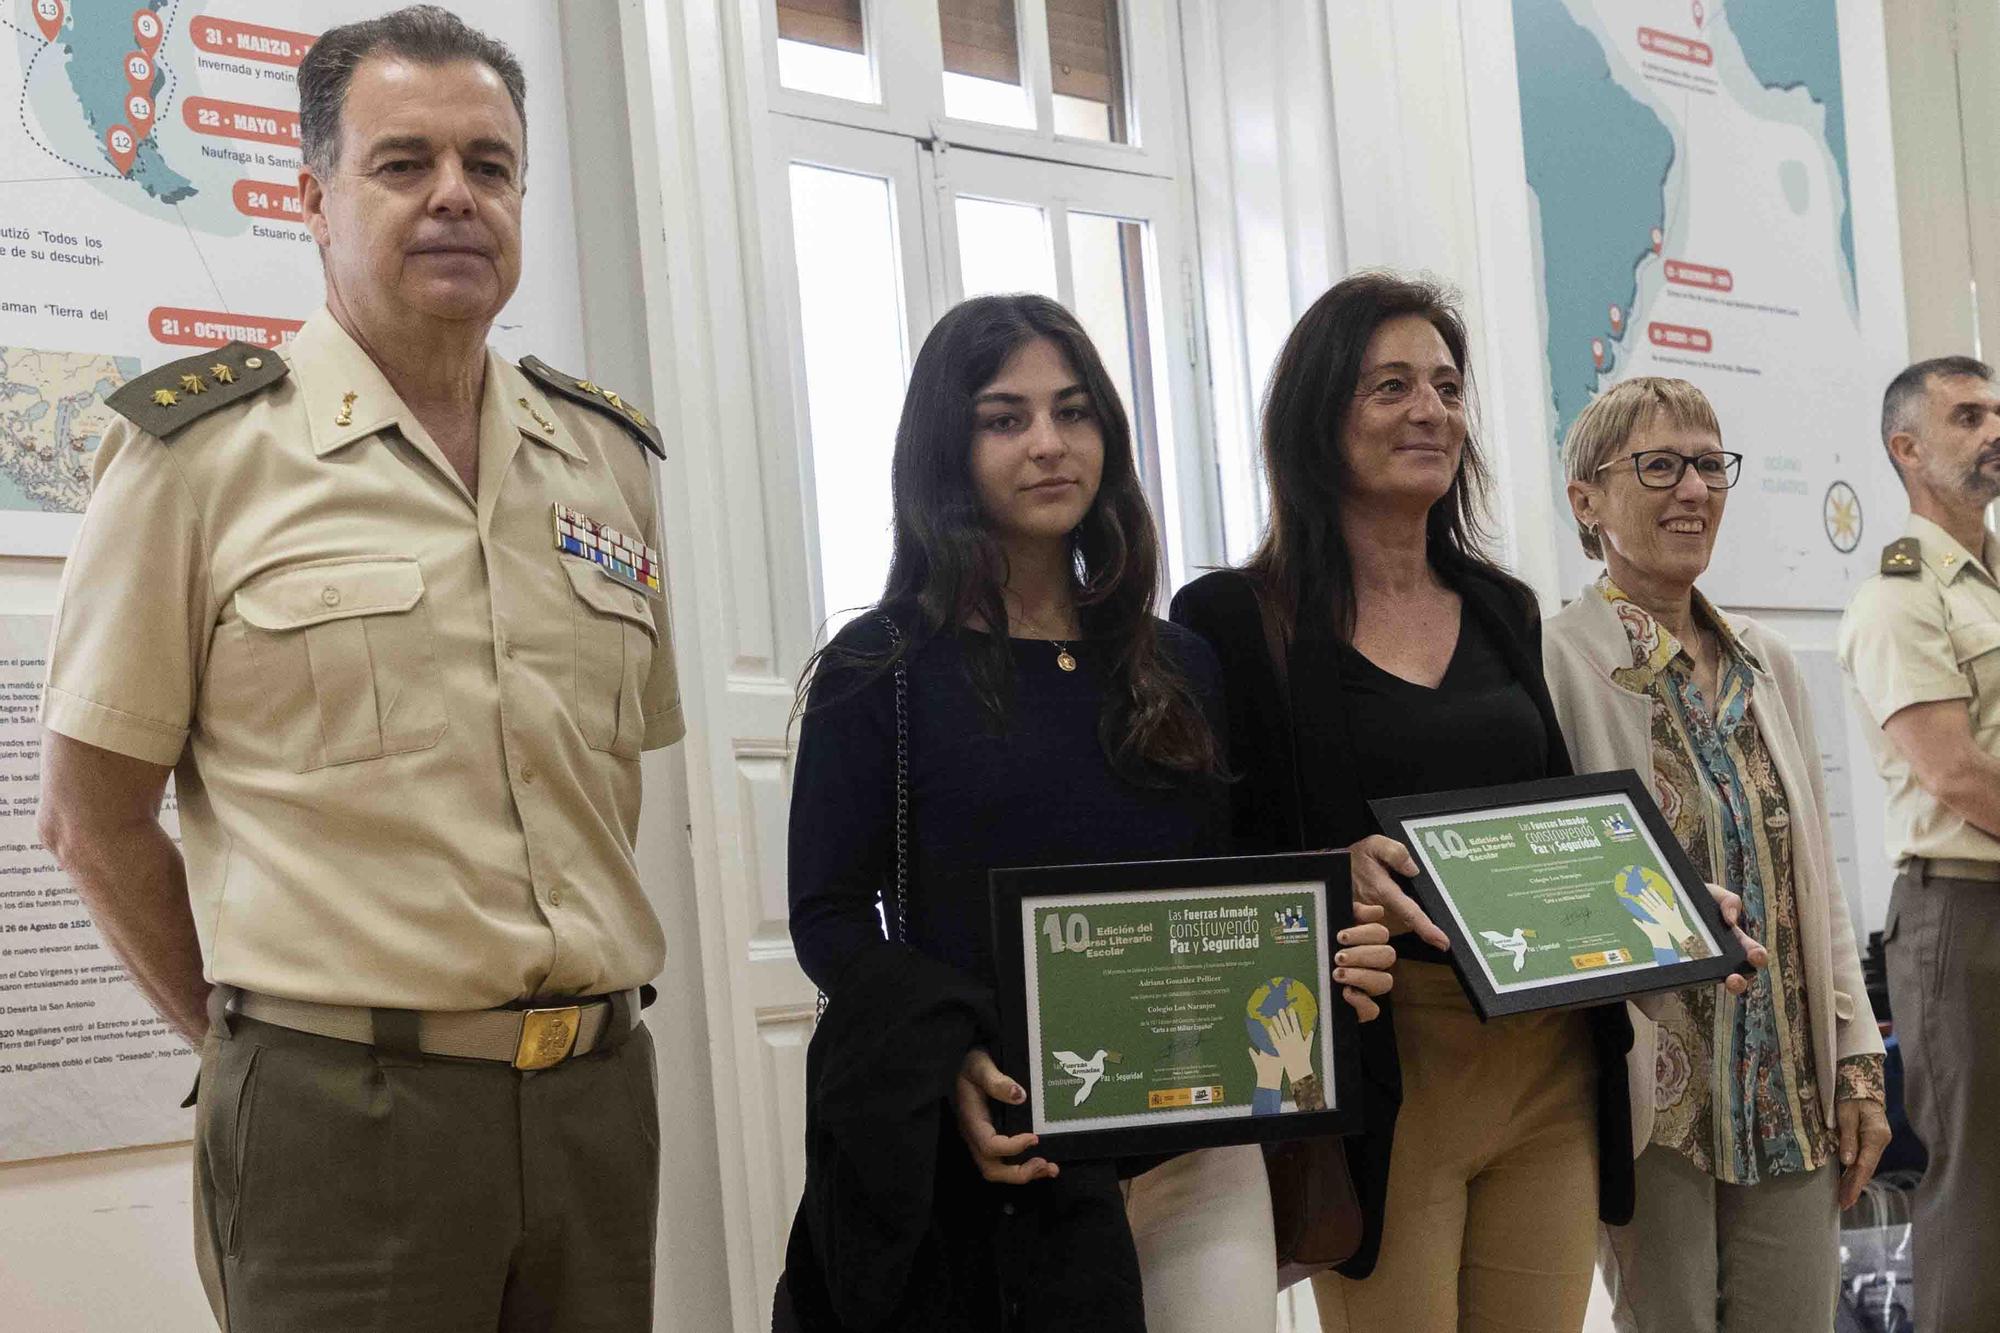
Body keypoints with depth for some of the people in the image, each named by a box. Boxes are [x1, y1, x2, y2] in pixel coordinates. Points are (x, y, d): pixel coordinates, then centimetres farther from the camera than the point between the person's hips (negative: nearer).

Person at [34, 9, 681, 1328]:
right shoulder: (201, 449, -4)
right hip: (343, 1111, -4)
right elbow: (96, 814, -2)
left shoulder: (611, 459, 10)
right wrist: (268, 1047, 1)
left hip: (602, 1095, 5)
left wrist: (556, 995, 10)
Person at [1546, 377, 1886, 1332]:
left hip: (1793, 1093, 6)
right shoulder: (1557, 664, -9)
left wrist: (1857, 1058, 10)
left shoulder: (1765, 662, 12)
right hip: (1652, 1099, -6)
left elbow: (1818, 877, 15)